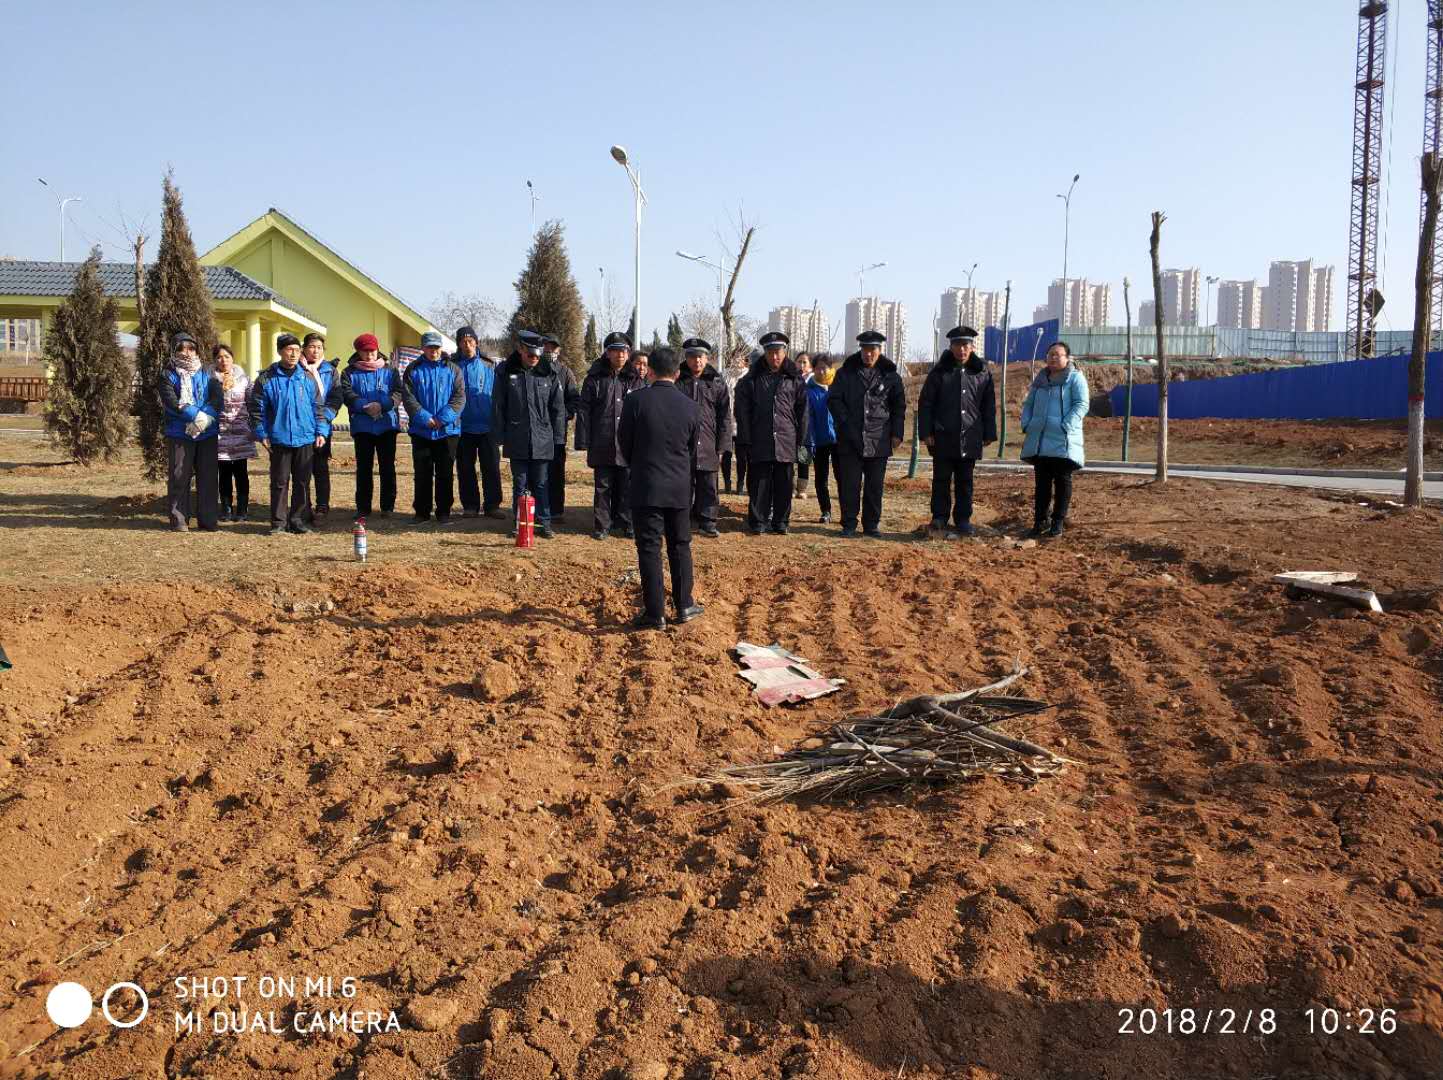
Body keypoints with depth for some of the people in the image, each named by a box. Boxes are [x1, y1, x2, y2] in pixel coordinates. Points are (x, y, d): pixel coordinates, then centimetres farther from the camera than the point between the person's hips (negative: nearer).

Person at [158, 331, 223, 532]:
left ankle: (208, 519, 10)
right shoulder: (168, 375, 3)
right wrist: (197, 414, -20)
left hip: (207, 433, 2)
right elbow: (171, 402, -11)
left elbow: (218, 400, -1)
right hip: (179, 434, -2)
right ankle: (179, 519, 6)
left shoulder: (207, 373, 10)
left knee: (209, 476, 3)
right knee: (179, 477, 0)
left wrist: (205, 417, -19)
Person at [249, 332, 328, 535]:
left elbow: (318, 406, 10)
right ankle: (278, 522, 9)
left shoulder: (307, 378, 7)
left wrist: (321, 431, 2)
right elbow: (257, 408, 2)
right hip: (279, 439, -2)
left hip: (305, 439, 2)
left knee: (302, 482, 7)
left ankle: (299, 520, 16)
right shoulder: (266, 378, 0)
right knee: (279, 482, 3)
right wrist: (262, 434, -4)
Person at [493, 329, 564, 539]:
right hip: (516, 441, 0)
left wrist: (555, 436, 4)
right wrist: (500, 435, 1)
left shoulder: (549, 374, 2)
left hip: (542, 441, 0)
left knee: (541, 484, 6)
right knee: (519, 484, 8)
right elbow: (498, 406, 4)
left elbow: (558, 408, 7)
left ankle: (544, 523, 14)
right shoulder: (506, 372, 0)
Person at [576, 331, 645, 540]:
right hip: (602, 445, -1)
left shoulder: (637, 381, 8)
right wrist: (583, 442, -4)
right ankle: (601, 525, 14)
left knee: (628, 487, 6)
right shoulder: (595, 379, 3)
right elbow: (583, 411, 2)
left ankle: (628, 524, 18)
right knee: (602, 487, 5)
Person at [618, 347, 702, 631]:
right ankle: (684, 605, 20)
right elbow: (693, 450, 10)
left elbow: (624, 442, 0)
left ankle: (655, 613, 1)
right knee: (680, 545, 15)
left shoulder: (635, 400, -9)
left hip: (646, 487, -3)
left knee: (649, 548, 1)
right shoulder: (690, 406, 0)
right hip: (680, 489, 3)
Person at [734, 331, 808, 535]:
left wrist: (801, 438, 2)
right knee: (759, 483, 2)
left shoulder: (795, 379, 7)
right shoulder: (753, 379, 4)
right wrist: (746, 438, -5)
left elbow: (802, 411, 8)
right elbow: (743, 410, 2)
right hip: (759, 441, -1)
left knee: (784, 484, 6)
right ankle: (757, 522, 8)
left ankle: (781, 522, 15)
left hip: (786, 440, 1)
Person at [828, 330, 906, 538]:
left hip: (879, 441, 1)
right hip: (850, 440, -1)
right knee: (849, 484, 1)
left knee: (875, 486, 6)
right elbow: (833, 399, 3)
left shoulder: (890, 376, 7)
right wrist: (846, 424, -7)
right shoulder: (846, 373, 4)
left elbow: (899, 406, 10)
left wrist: (897, 433, 2)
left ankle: (871, 525, 15)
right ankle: (849, 525, 10)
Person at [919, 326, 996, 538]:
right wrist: (926, 432, -6)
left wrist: (989, 434, 6)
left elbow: (989, 406, 10)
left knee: (965, 481, 8)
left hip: (970, 438, 2)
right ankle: (939, 518, 12)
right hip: (943, 437, -1)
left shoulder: (982, 372, 6)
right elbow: (925, 403, 0)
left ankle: (963, 521, 15)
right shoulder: (940, 371, 0)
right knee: (942, 480, 4)